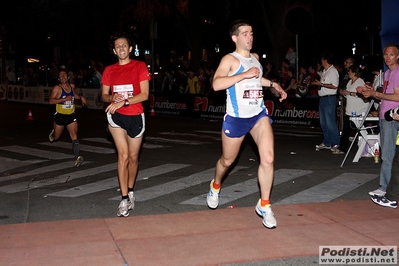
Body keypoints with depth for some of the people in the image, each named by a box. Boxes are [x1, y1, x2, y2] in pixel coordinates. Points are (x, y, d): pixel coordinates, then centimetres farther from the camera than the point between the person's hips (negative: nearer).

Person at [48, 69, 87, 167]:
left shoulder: (72, 86, 6)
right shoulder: (57, 88, -10)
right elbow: (51, 101, -21)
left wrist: (81, 97, 13)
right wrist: (64, 99, -27)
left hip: (71, 115, 2)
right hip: (60, 115, -2)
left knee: (74, 135, -16)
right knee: (56, 137, 15)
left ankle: (77, 157, -22)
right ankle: (53, 133, 53)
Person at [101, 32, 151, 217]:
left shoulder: (140, 66, -2)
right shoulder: (109, 70, 7)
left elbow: (144, 94, -9)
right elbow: (104, 96, 10)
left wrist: (124, 101, -20)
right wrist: (112, 98, -13)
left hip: (135, 117, 0)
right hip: (116, 116, 0)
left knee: (133, 157, 11)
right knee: (123, 155, -14)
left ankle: (130, 191, 32)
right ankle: (124, 200, -12)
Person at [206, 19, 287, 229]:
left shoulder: (255, 58, 11)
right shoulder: (230, 59, -11)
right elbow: (216, 84, -28)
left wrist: (273, 85, 22)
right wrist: (245, 75, -30)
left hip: (259, 114, 5)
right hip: (236, 118, -4)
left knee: (268, 158, -12)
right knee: (227, 160, 14)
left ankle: (264, 206, 2)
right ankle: (215, 186, 47)